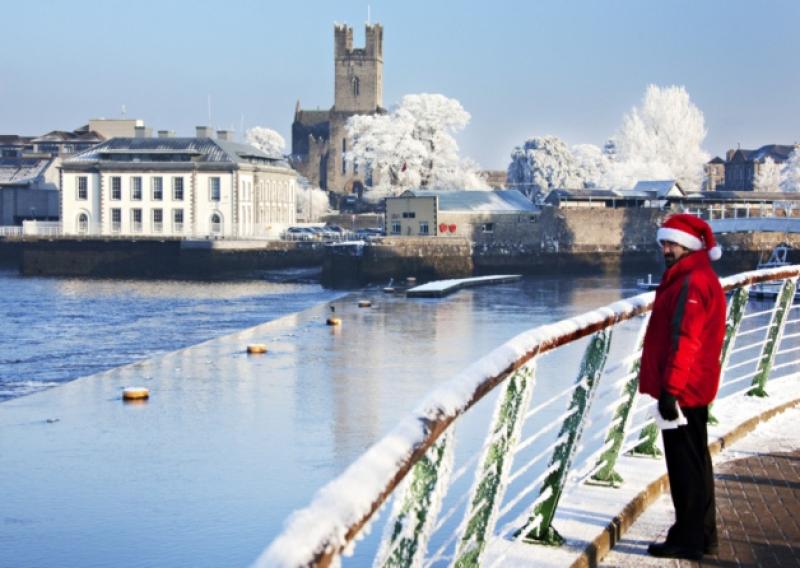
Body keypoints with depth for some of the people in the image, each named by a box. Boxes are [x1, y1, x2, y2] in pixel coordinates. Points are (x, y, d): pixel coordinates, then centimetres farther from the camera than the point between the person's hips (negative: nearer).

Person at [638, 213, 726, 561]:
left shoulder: (691, 283, -17)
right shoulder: (693, 278, 17)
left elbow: (684, 340, -24)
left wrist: (670, 388, -25)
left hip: (682, 390, -11)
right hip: (693, 389, 11)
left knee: (684, 464, -5)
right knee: (694, 462, 16)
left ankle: (688, 540, 1)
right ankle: (701, 535, 24)